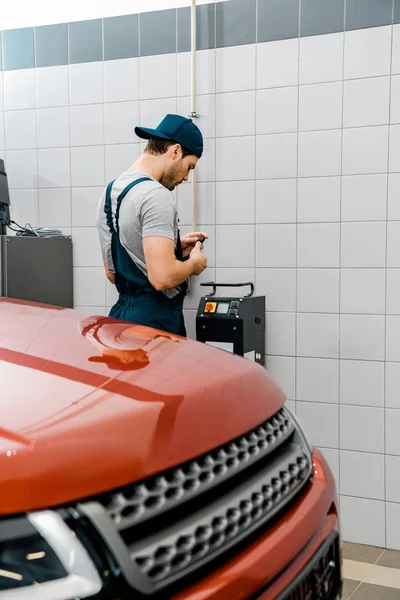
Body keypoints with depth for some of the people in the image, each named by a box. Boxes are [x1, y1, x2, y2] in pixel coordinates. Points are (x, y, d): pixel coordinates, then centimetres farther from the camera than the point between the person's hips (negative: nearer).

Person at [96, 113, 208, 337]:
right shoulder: (155, 195, -17)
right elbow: (162, 277, -26)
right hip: (154, 320, -9)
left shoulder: (110, 191, 12)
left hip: (122, 313, 9)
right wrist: (194, 263, -5)